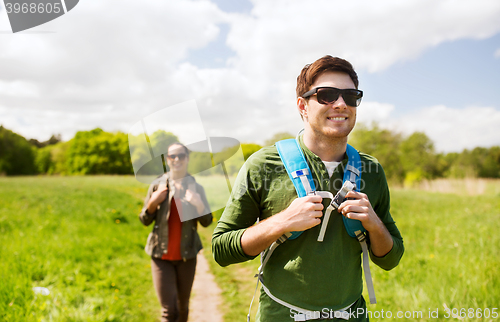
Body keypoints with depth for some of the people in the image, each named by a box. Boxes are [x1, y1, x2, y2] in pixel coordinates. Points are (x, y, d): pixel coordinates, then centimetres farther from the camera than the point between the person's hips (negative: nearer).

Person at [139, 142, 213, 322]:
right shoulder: (157, 185, 0)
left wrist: (198, 204, -21)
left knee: (183, 306, 16)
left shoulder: (196, 188, 0)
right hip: (161, 256, -1)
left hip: (186, 256, 1)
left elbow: (207, 222, -2)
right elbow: (145, 220, 4)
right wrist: (153, 203, -15)